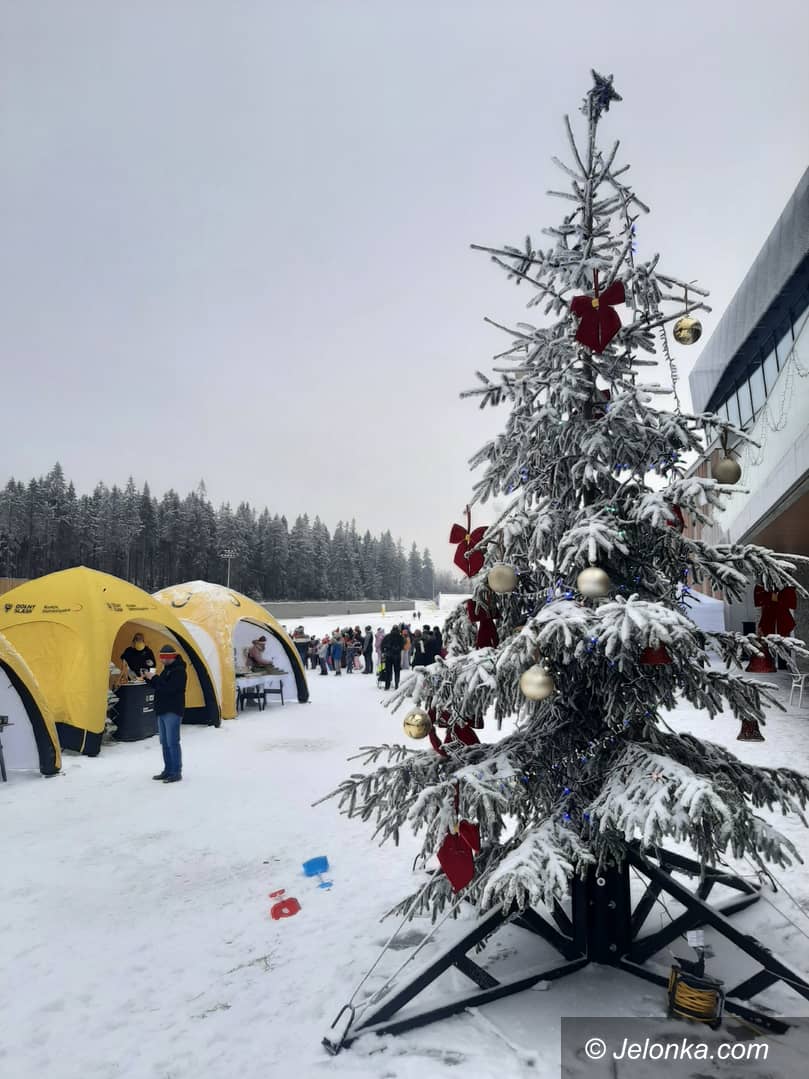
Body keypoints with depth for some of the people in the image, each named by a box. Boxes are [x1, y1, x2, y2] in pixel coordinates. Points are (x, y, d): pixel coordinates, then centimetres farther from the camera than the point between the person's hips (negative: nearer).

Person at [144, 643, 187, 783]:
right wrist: (150, 678, 3)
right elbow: (159, 686, 20)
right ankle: (168, 770, 22)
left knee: (172, 743, -8)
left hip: (172, 712, -10)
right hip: (163, 711, 10)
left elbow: (169, 688, -24)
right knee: (165, 743, 14)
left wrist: (155, 678, -18)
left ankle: (176, 773, -3)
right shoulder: (167, 669, 17)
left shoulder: (179, 671, -14)